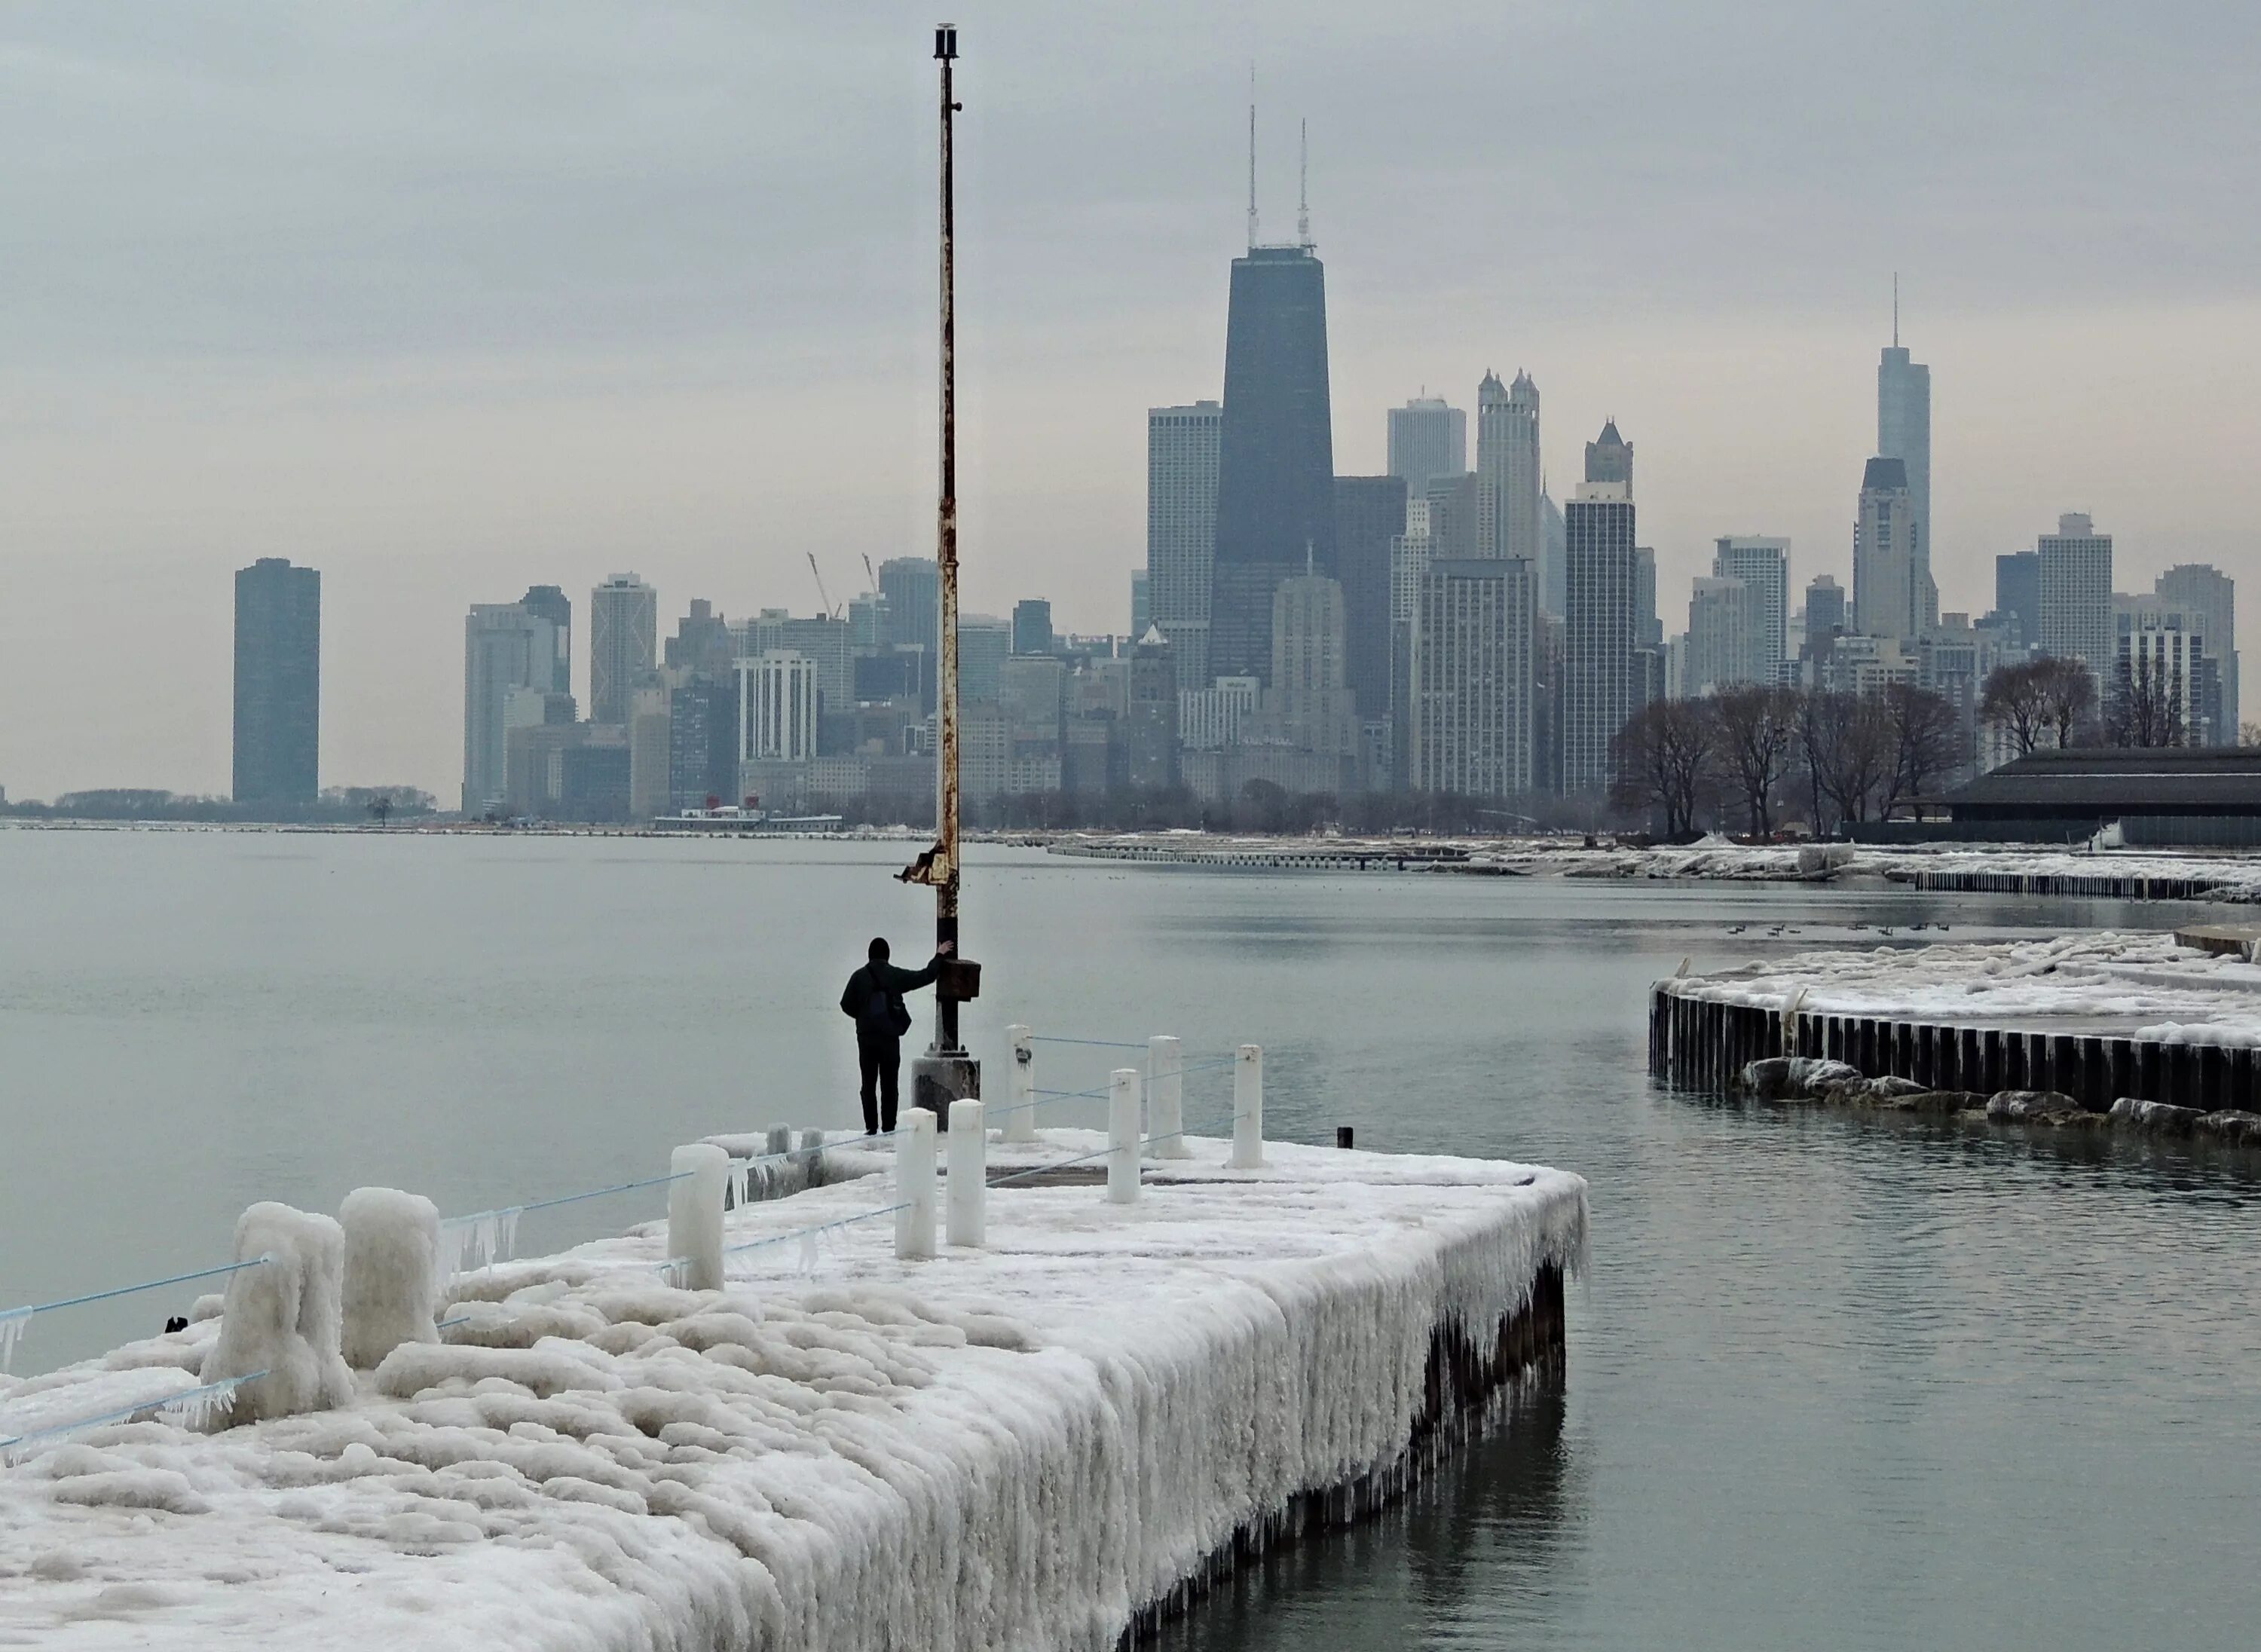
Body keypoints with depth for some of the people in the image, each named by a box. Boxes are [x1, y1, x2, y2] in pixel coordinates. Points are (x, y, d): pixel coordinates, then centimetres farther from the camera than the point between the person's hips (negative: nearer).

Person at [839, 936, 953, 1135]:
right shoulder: (895, 975, -3)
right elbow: (926, 976, 3)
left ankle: (871, 1128, 1)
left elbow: (846, 1005, 0)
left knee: (869, 1084, 6)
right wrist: (939, 956, 18)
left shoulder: (860, 977, -1)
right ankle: (888, 1128, 1)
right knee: (890, 1085, 5)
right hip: (890, 1037, -1)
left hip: (866, 1037, 1)